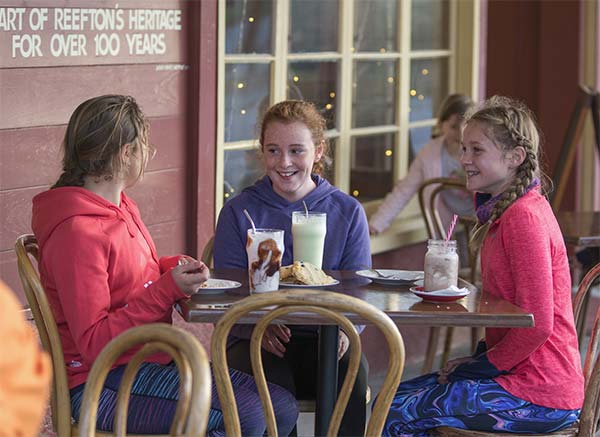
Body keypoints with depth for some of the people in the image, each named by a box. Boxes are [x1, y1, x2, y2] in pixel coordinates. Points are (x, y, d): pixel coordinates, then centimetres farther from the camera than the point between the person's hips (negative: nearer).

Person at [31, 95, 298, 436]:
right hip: (100, 382, -10)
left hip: (154, 361, 10)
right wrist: (168, 289, -24)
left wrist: (176, 268, 7)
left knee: (282, 409, -2)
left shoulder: (121, 206, 12)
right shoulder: (76, 231, -19)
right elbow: (93, 343, -22)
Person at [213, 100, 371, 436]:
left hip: (323, 338, 1)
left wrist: (343, 328, -17)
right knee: (271, 385, -35)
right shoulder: (238, 212, 7)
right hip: (254, 339, -1)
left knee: (351, 370, -33)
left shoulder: (348, 212, 10)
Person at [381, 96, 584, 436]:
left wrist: (478, 366, -11)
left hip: (537, 395, -10)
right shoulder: (505, 210, 14)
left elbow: (537, 325, -22)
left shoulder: (524, 217, -19)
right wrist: (477, 359, 8)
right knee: (402, 395, 14)